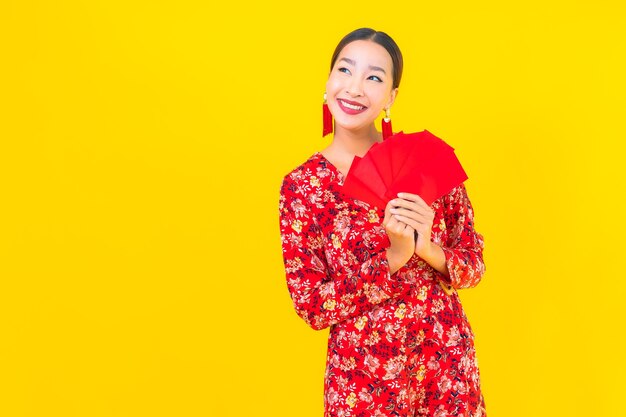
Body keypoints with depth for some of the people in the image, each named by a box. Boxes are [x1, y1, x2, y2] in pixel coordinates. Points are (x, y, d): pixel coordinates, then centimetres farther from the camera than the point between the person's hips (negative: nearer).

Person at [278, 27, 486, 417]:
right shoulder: (302, 186, -7)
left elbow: (474, 264, 1)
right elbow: (312, 307, -9)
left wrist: (426, 249, -19)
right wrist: (393, 258, -20)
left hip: (449, 360, 2)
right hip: (364, 377, -1)